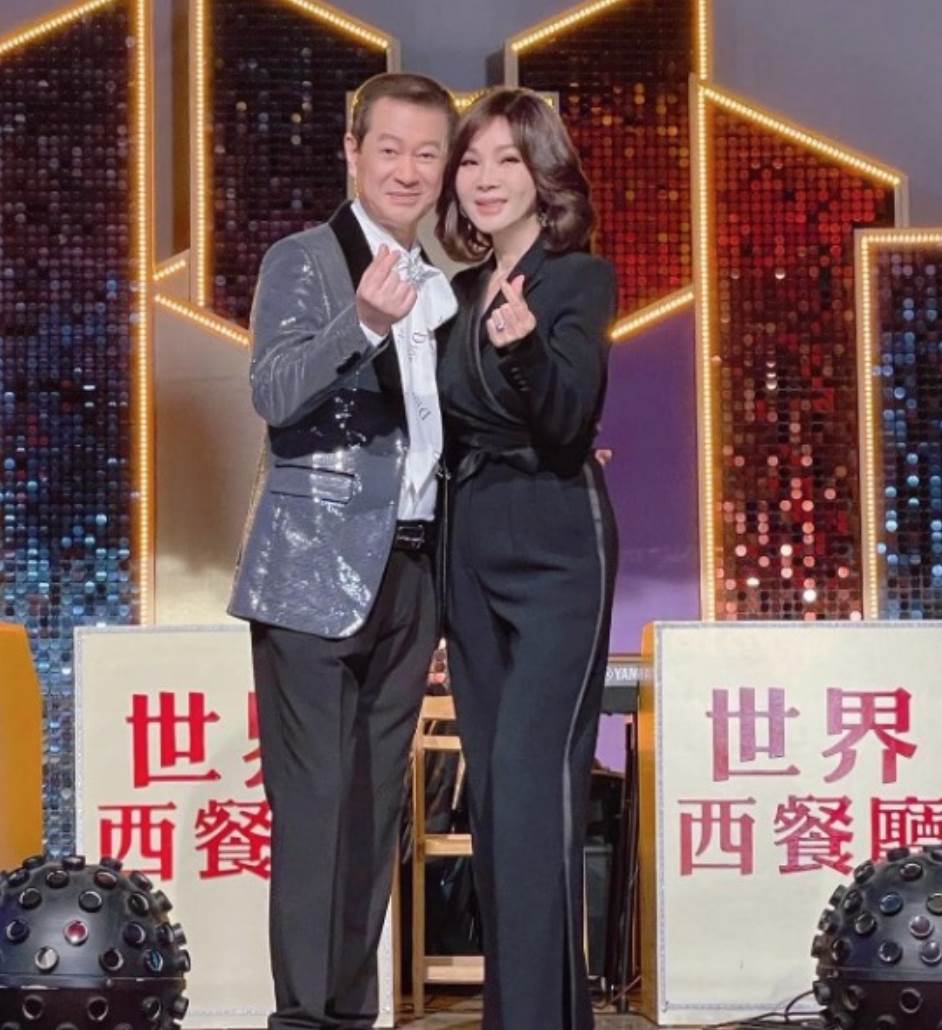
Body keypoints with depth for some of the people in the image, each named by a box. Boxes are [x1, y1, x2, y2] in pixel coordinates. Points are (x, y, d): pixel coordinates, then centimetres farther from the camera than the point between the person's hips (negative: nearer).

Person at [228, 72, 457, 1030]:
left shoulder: (440, 283, 15)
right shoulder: (302, 261, -3)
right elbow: (274, 394, -18)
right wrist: (362, 320, -34)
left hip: (412, 573, 6)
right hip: (316, 573, -6)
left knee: (377, 803, 9)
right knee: (316, 801, -7)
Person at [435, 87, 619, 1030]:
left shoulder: (579, 278, -8)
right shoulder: (464, 290, 12)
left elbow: (567, 419, -25)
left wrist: (524, 346, -40)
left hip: (555, 552, -7)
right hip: (471, 548, 7)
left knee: (531, 782, -14)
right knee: (493, 788, 9)